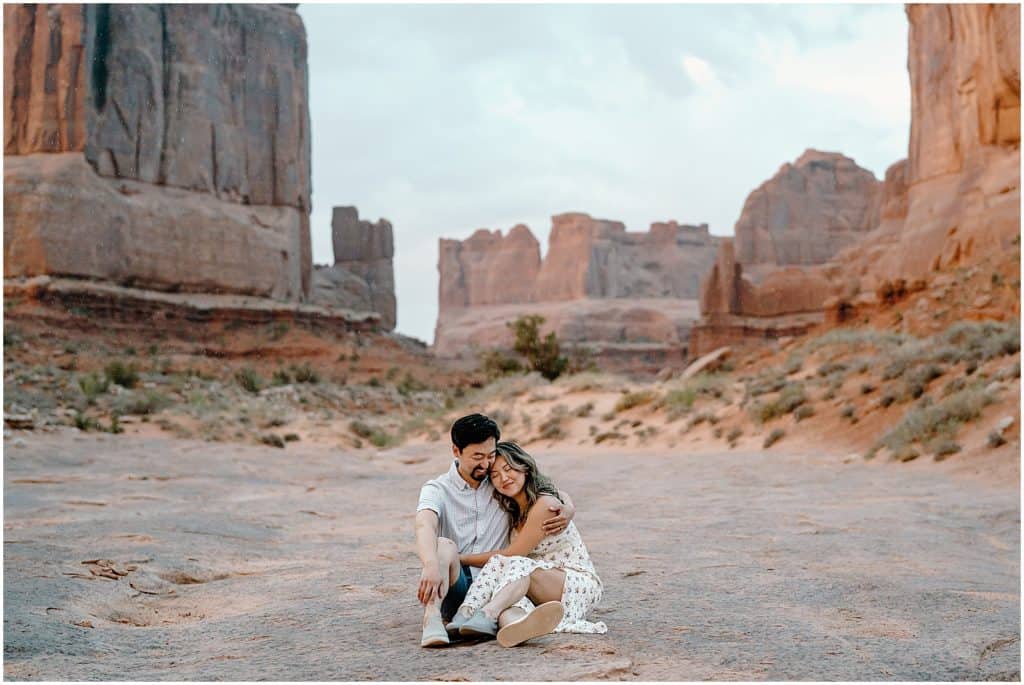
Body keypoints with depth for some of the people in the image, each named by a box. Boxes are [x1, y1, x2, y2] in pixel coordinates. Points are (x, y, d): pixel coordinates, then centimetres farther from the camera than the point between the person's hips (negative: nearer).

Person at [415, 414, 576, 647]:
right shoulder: (438, 490, 0)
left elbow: (555, 495, 19)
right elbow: (425, 527, -22)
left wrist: (569, 508, -7)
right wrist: (432, 566, -44)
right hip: (455, 588, -2)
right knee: (444, 545, -35)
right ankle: (432, 619, -54)